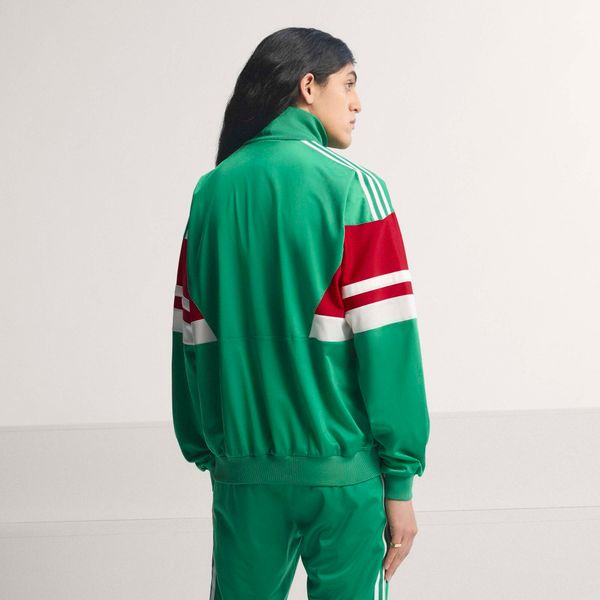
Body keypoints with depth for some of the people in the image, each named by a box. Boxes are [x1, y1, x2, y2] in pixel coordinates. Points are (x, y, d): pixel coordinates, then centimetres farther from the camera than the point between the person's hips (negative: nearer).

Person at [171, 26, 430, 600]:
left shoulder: (211, 193, 6)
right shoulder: (352, 188, -8)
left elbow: (191, 336, 8)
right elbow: (386, 342, -12)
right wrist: (400, 478, -8)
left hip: (241, 469, 4)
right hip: (341, 468, -4)